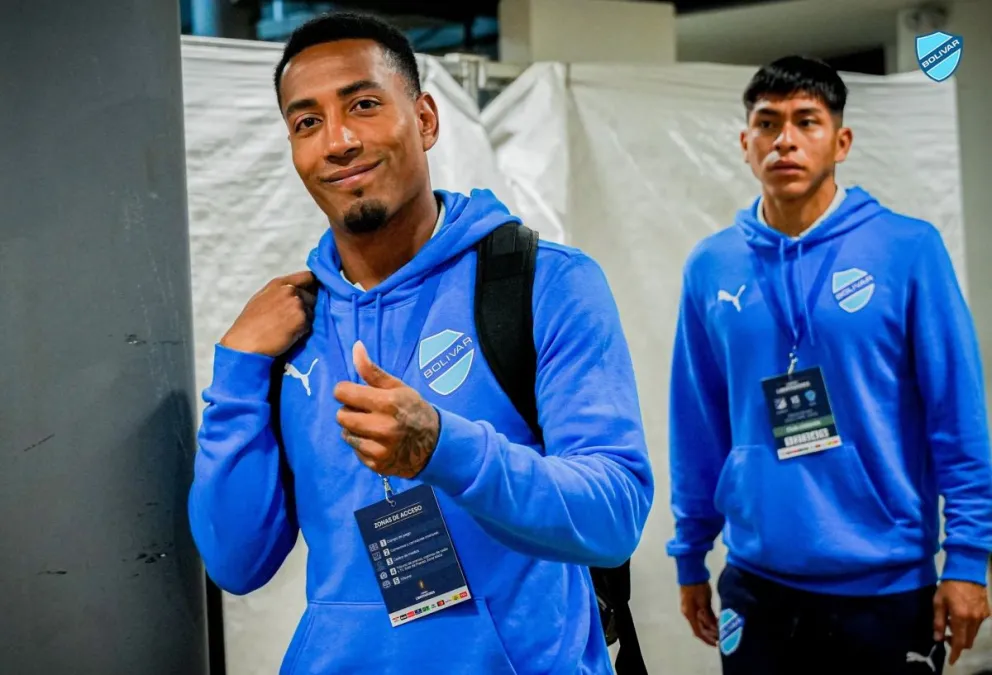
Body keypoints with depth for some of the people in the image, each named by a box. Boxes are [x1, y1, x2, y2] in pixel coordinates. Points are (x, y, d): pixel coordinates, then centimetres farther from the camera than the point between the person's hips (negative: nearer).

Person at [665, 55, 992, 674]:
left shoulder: (909, 250, -7)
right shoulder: (711, 267, 1)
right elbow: (698, 429, 7)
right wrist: (690, 556, 9)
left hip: (888, 584, -2)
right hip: (758, 586, 2)